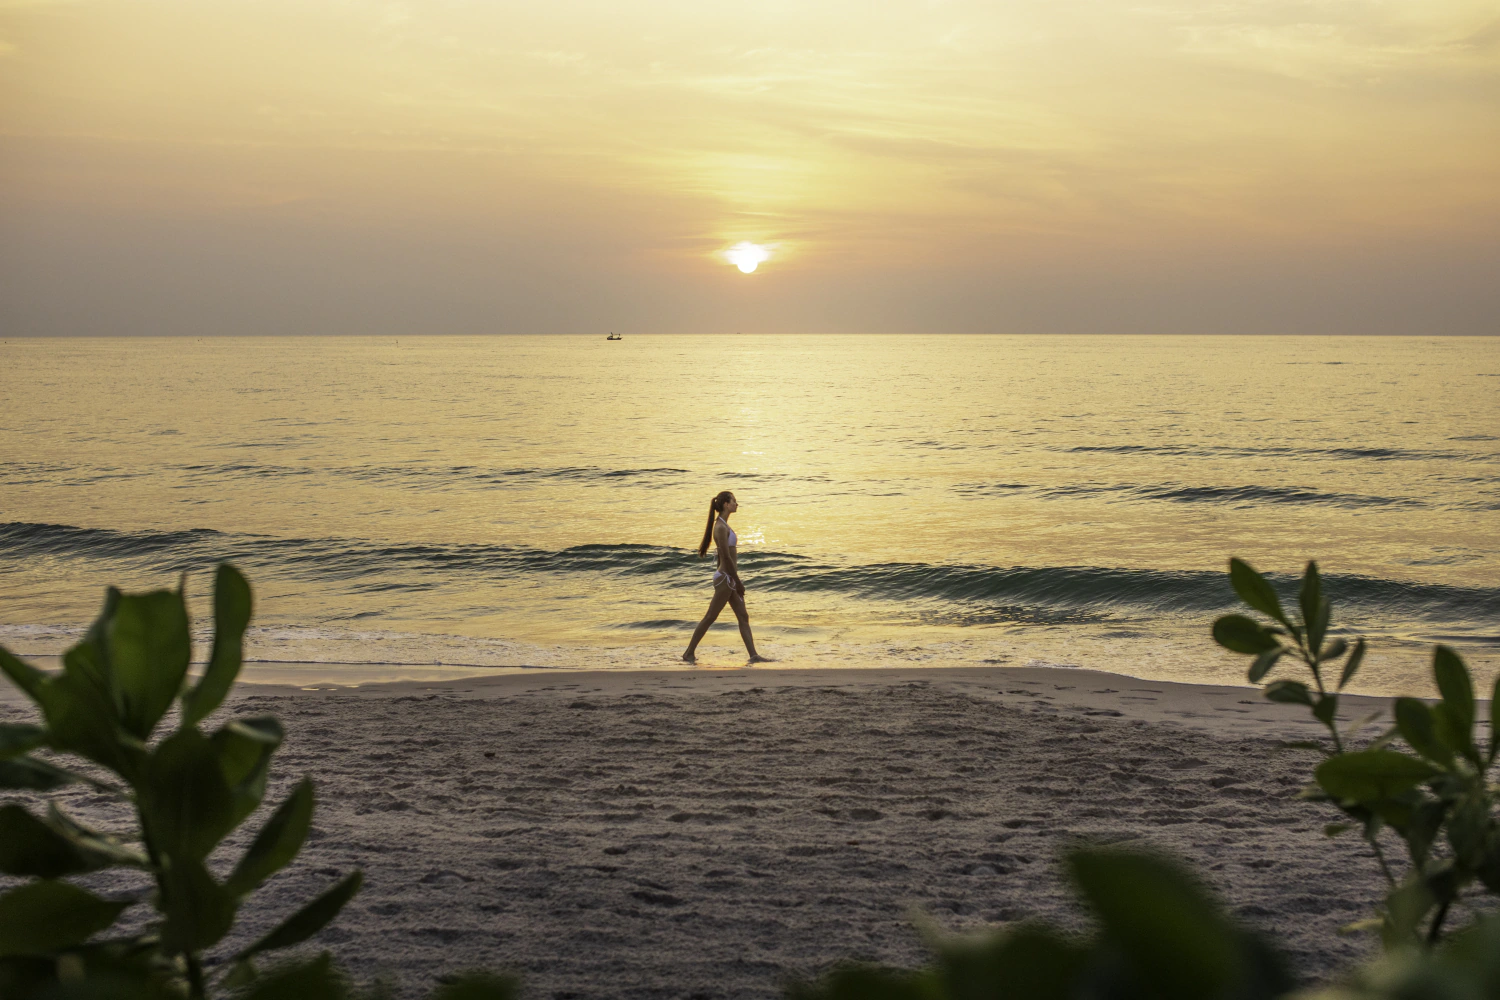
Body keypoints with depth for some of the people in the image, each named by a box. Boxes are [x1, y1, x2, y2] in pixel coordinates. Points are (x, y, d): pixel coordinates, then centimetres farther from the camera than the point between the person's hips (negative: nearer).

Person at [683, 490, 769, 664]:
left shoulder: (723, 525, 14)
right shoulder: (721, 528, -17)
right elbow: (727, 557, -20)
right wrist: (738, 581, -17)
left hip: (728, 577, 10)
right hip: (726, 577, -10)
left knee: (743, 616, 5)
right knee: (710, 617, -3)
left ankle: (753, 655, 3)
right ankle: (689, 653, 4)